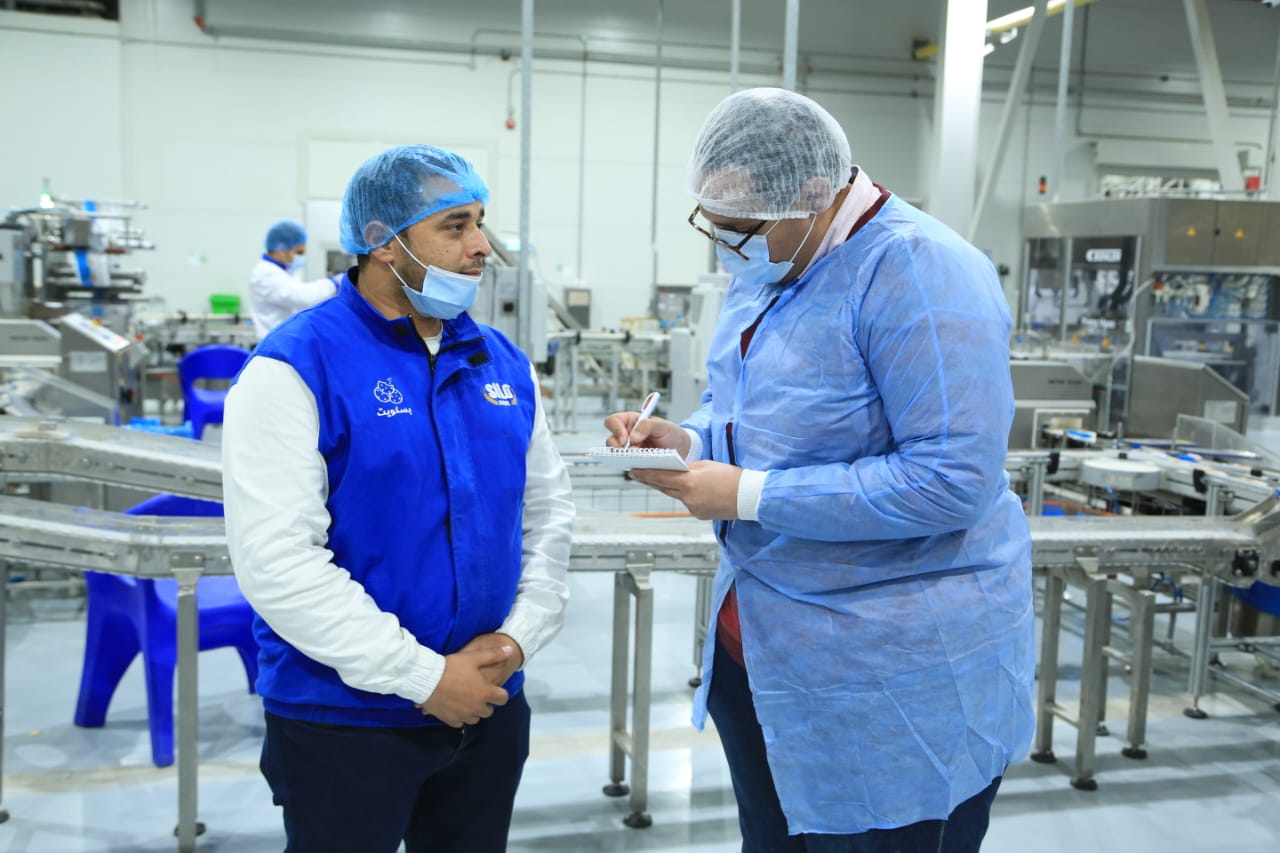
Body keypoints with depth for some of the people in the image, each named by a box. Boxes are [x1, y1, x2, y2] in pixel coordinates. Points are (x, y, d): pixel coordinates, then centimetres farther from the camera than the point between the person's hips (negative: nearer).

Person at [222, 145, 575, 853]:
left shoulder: (502, 363, 5)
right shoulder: (296, 368, -13)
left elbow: (547, 507, 10)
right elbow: (276, 560, -20)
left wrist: (520, 635, -5)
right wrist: (424, 678, -19)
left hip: (491, 708, 6)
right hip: (344, 717, -5)